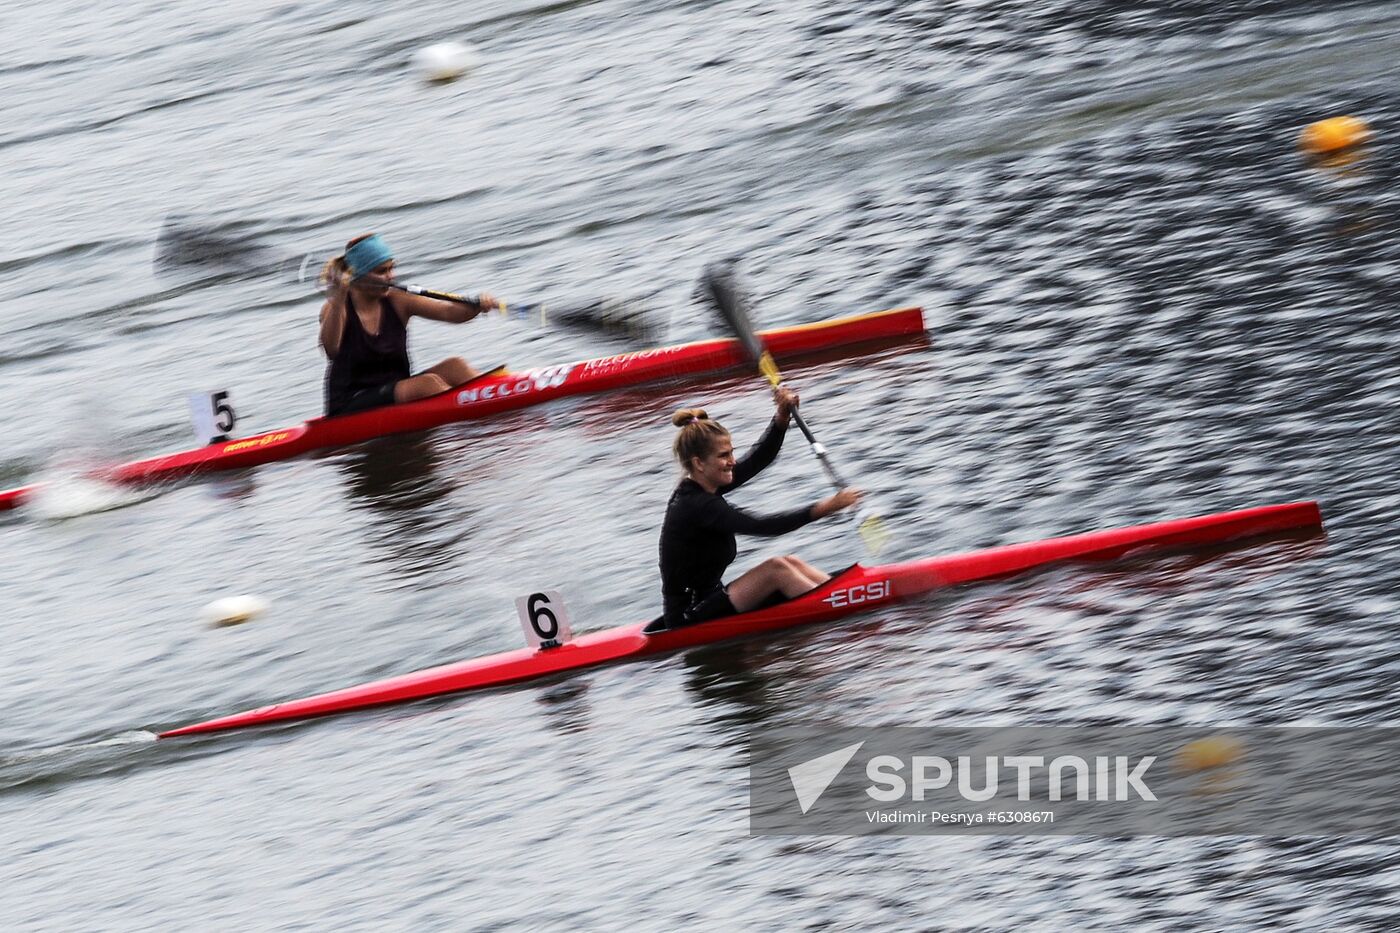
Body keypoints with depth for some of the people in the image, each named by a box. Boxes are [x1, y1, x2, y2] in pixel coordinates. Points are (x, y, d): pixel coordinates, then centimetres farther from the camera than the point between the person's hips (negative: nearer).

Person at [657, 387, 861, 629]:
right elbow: (762, 526, -30)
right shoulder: (697, 505, -22)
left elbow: (760, 458, 8)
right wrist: (826, 508, -33)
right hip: (690, 623, -10)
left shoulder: (697, 490, 6)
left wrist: (782, 417, -6)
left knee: (791, 564, 3)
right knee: (776, 569, -17)